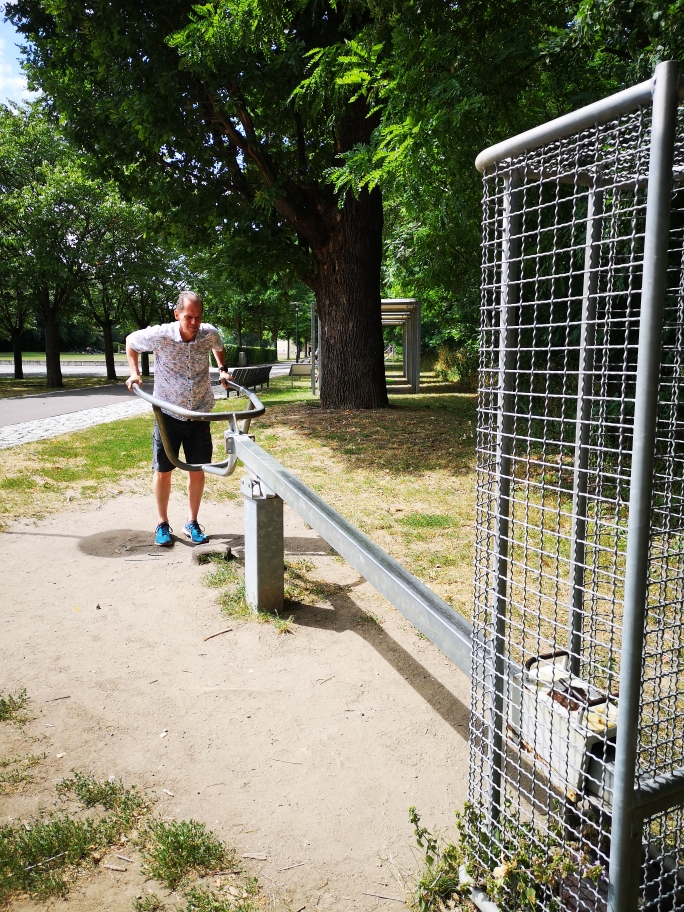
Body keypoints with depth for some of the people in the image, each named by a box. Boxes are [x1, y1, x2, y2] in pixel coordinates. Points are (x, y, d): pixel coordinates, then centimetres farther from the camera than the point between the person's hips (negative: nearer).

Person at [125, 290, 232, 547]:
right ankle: (163, 524, 21)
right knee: (163, 470, 4)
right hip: (169, 413, -2)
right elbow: (130, 341, 3)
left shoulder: (210, 333, -11)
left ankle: (192, 523, 22)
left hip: (200, 413, 2)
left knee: (197, 469, 7)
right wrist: (134, 372, -5)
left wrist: (223, 369, 5)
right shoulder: (159, 335, -18)